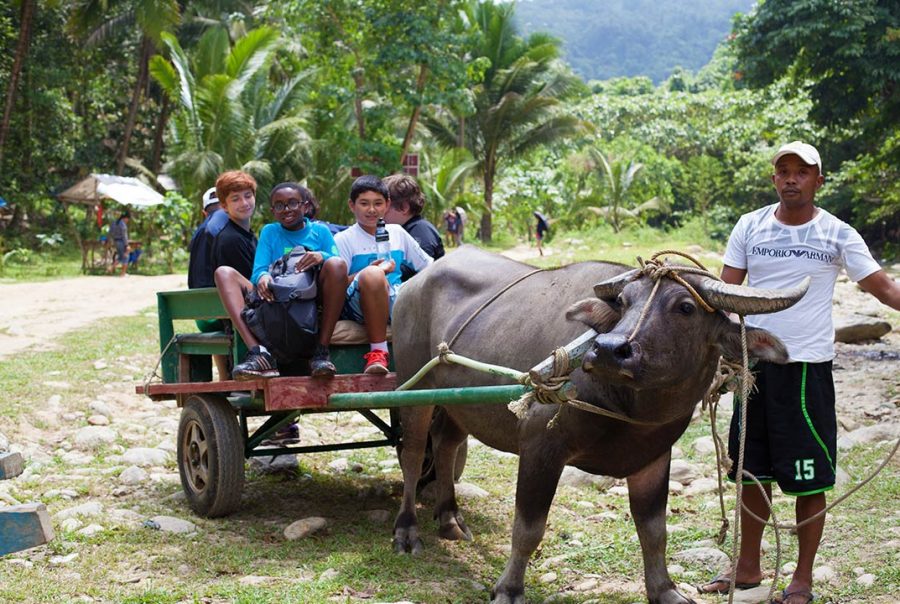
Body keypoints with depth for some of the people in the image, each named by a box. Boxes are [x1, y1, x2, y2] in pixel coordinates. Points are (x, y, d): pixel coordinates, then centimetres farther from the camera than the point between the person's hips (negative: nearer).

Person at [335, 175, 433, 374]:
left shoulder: (397, 233, 21)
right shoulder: (344, 239, 7)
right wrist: (368, 273, -18)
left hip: (395, 302, 4)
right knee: (373, 274, -39)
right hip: (359, 304, -4)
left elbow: (429, 266, 24)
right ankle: (378, 351, -30)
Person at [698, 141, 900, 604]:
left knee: (809, 479, 1)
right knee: (752, 472, 13)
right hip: (754, 363, 3)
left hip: (807, 368, -3)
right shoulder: (750, 227, 4)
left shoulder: (837, 235, -3)